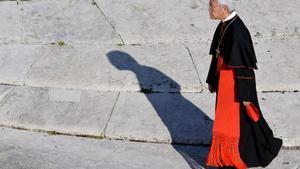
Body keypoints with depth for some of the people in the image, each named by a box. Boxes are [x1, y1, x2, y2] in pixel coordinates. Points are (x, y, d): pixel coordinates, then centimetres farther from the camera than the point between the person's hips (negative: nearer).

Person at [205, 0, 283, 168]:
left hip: (236, 84, -9)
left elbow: (245, 65, -24)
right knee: (226, 120, 20)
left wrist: (245, 94, -20)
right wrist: (211, 79, 20)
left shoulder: (237, 30, -27)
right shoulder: (223, 26, 2)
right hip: (224, 82, 9)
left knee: (238, 121, 5)